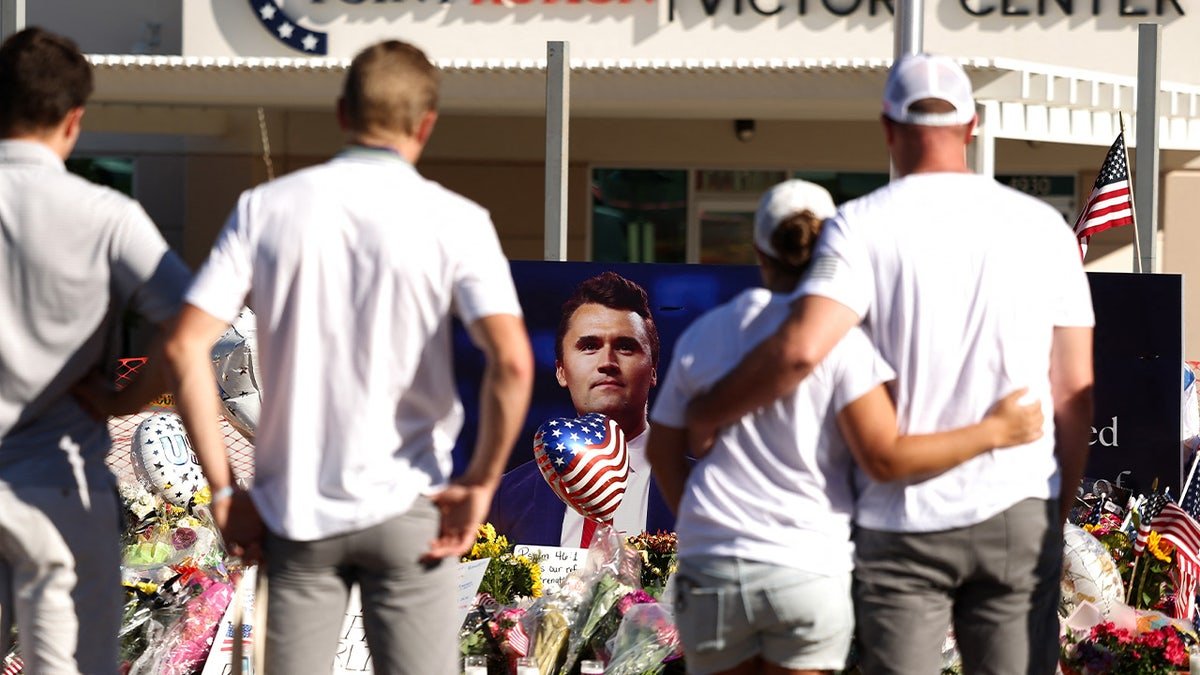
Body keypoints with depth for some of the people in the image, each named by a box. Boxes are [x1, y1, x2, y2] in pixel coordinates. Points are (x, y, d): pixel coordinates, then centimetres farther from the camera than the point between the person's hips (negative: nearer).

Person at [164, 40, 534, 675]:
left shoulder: (265, 208, 0)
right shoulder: (454, 220, -6)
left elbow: (186, 346, -6)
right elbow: (512, 362, -19)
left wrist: (222, 488, -1)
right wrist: (480, 483, -6)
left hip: (294, 509, 2)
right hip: (405, 506, -2)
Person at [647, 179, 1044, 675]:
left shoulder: (703, 336, 7)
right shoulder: (842, 340, -6)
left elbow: (662, 449, 15)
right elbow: (884, 457, -13)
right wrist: (995, 431, -6)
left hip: (711, 562, 3)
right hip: (807, 568, -3)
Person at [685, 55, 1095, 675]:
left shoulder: (865, 226, -6)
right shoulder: (1042, 227, 4)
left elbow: (801, 349, -21)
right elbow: (1074, 390, 5)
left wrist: (709, 411, -5)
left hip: (904, 521, -2)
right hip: (1017, 513, 2)